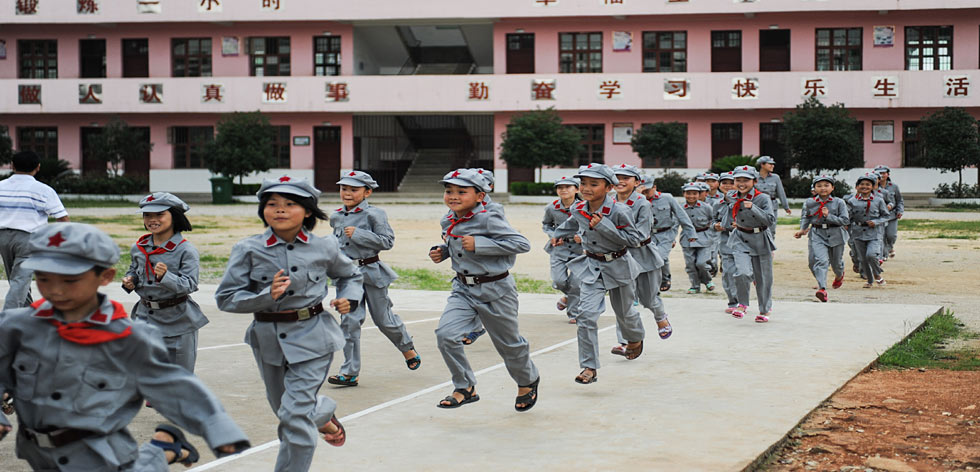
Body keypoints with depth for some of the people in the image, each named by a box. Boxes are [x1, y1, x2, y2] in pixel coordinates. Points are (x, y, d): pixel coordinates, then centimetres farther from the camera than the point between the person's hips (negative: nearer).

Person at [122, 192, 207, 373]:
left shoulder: (186, 250, -12)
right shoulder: (138, 248, 5)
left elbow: (189, 284, -19)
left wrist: (165, 276, -35)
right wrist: (129, 280, 1)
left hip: (177, 322, -4)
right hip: (145, 317, 5)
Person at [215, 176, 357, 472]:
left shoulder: (324, 247, -2)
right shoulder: (248, 250, -7)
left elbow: (350, 275, 18)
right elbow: (226, 298, -8)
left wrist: (349, 298, -3)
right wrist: (267, 296, -23)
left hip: (312, 338, -2)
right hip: (268, 339, 2)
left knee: (296, 414, -13)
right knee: (285, 410, 21)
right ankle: (324, 414, 54)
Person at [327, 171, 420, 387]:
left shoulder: (373, 214, -10)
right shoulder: (336, 217, 9)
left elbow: (387, 241, -16)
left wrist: (358, 234, -21)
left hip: (370, 272, -4)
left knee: (384, 320, 7)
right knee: (350, 320, -6)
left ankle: (407, 348, 36)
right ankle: (350, 372, -4)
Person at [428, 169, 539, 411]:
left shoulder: (489, 219, -20)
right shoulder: (449, 222, 3)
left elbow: (522, 244, -25)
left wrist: (479, 244, -28)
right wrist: (441, 252, 2)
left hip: (495, 289, -5)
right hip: (463, 289, 6)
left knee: (508, 343, 12)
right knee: (445, 334, -16)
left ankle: (527, 381, 43)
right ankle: (465, 388, 1)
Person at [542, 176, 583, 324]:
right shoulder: (551, 208, -6)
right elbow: (546, 224, 14)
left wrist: (583, 237, -16)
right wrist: (552, 235, -5)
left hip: (579, 248, -1)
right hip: (559, 248, 1)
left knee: (576, 283, -6)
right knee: (559, 281, -10)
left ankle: (573, 313, 16)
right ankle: (567, 296, 27)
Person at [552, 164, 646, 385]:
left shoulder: (619, 211, -22)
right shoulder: (579, 210, -6)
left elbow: (635, 239, -21)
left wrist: (604, 226, -28)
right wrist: (558, 235, 25)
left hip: (617, 266, -2)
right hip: (592, 266, 3)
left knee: (624, 312, 19)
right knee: (587, 315, -14)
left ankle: (635, 339, 55)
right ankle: (589, 367, -8)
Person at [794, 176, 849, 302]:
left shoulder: (839, 203, -3)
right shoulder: (809, 203, 3)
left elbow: (845, 220, -8)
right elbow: (805, 217, 16)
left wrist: (828, 216, -18)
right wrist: (802, 229, -1)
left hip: (835, 235, 1)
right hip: (817, 235, 0)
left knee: (836, 262, 17)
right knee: (820, 260, -20)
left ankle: (839, 275, 54)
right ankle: (822, 289, -27)